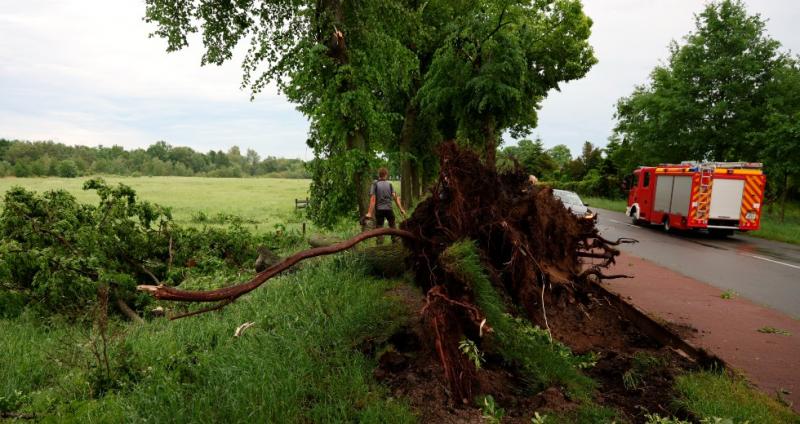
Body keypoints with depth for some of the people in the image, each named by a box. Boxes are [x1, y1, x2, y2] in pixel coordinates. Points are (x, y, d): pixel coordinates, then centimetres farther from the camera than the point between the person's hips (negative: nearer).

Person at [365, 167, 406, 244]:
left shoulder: (375, 185, -3)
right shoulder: (389, 184, 3)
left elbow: (373, 199, -11)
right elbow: (395, 197, -5)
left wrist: (370, 212, -14)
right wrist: (401, 209, -3)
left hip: (379, 209, -1)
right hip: (389, 209, 1)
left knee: (379, 227, 4)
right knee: (392, 226, 17)